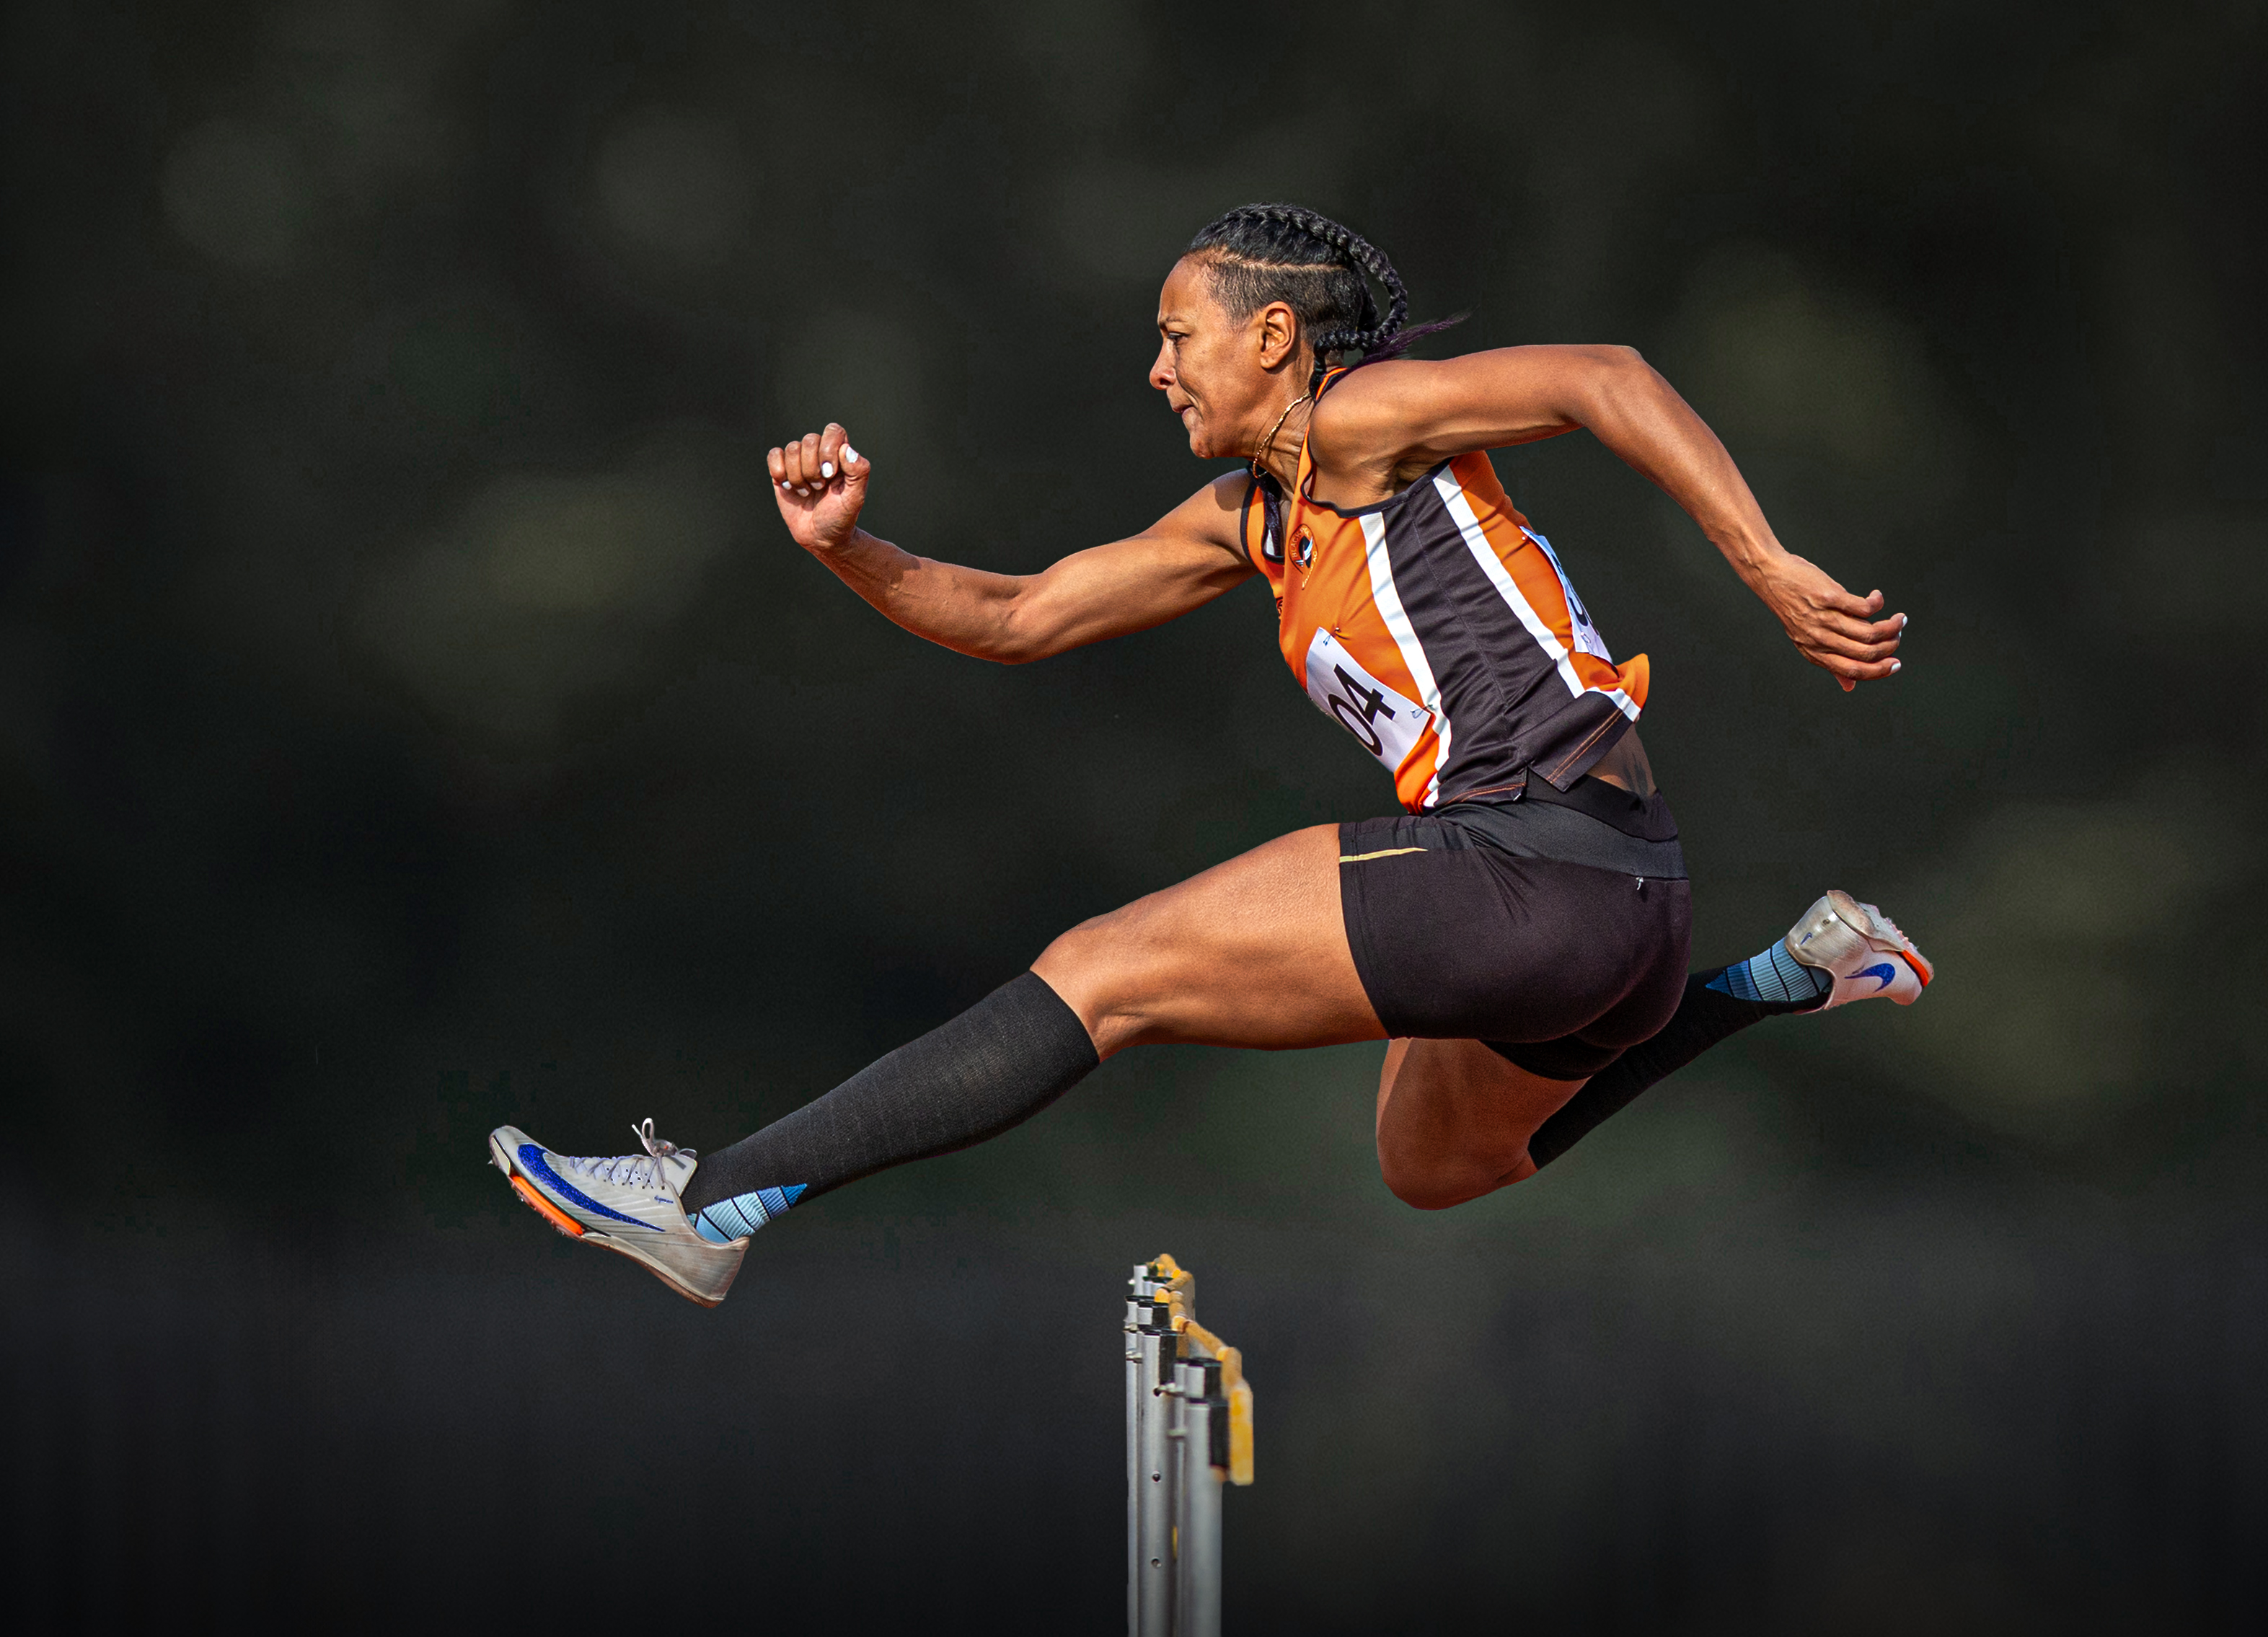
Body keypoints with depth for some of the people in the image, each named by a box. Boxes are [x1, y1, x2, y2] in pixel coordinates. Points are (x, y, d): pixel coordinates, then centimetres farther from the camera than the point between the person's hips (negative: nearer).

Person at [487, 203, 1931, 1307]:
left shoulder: (1361, 416, -3)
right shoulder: (1249, 520, 22)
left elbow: (1603, 378, -14)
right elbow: (1019, 618, 24)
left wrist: (1777, 576, -20)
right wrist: (850, 553, 9)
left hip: (1539, 859, -10)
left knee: (1107, 975, -8)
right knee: (1436, 1170, 36)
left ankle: (716, 1205, -8)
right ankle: (1799, 972, 31)